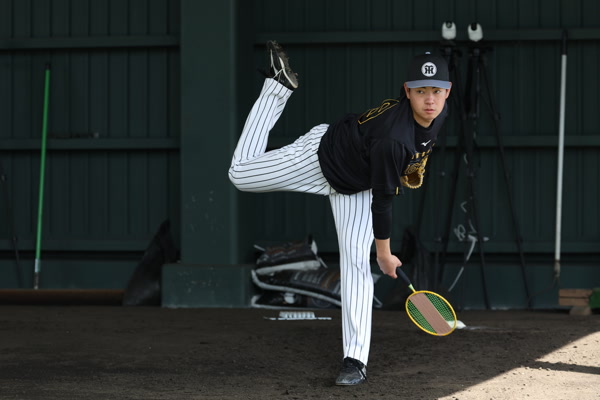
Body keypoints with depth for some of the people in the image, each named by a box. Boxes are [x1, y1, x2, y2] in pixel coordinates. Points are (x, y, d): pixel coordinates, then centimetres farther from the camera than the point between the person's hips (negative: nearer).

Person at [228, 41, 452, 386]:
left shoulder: (439, 112, -18)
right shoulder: (393, 137, -40)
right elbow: (383, 200, -28)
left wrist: (411, 167, 19)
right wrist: (385, 254, -17)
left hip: (356, 187, 5)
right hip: (322, 155, -5)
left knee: (357, 262, -7)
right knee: (241, 173, 2)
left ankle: (356, 360, -6)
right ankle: (280, 85, 15)